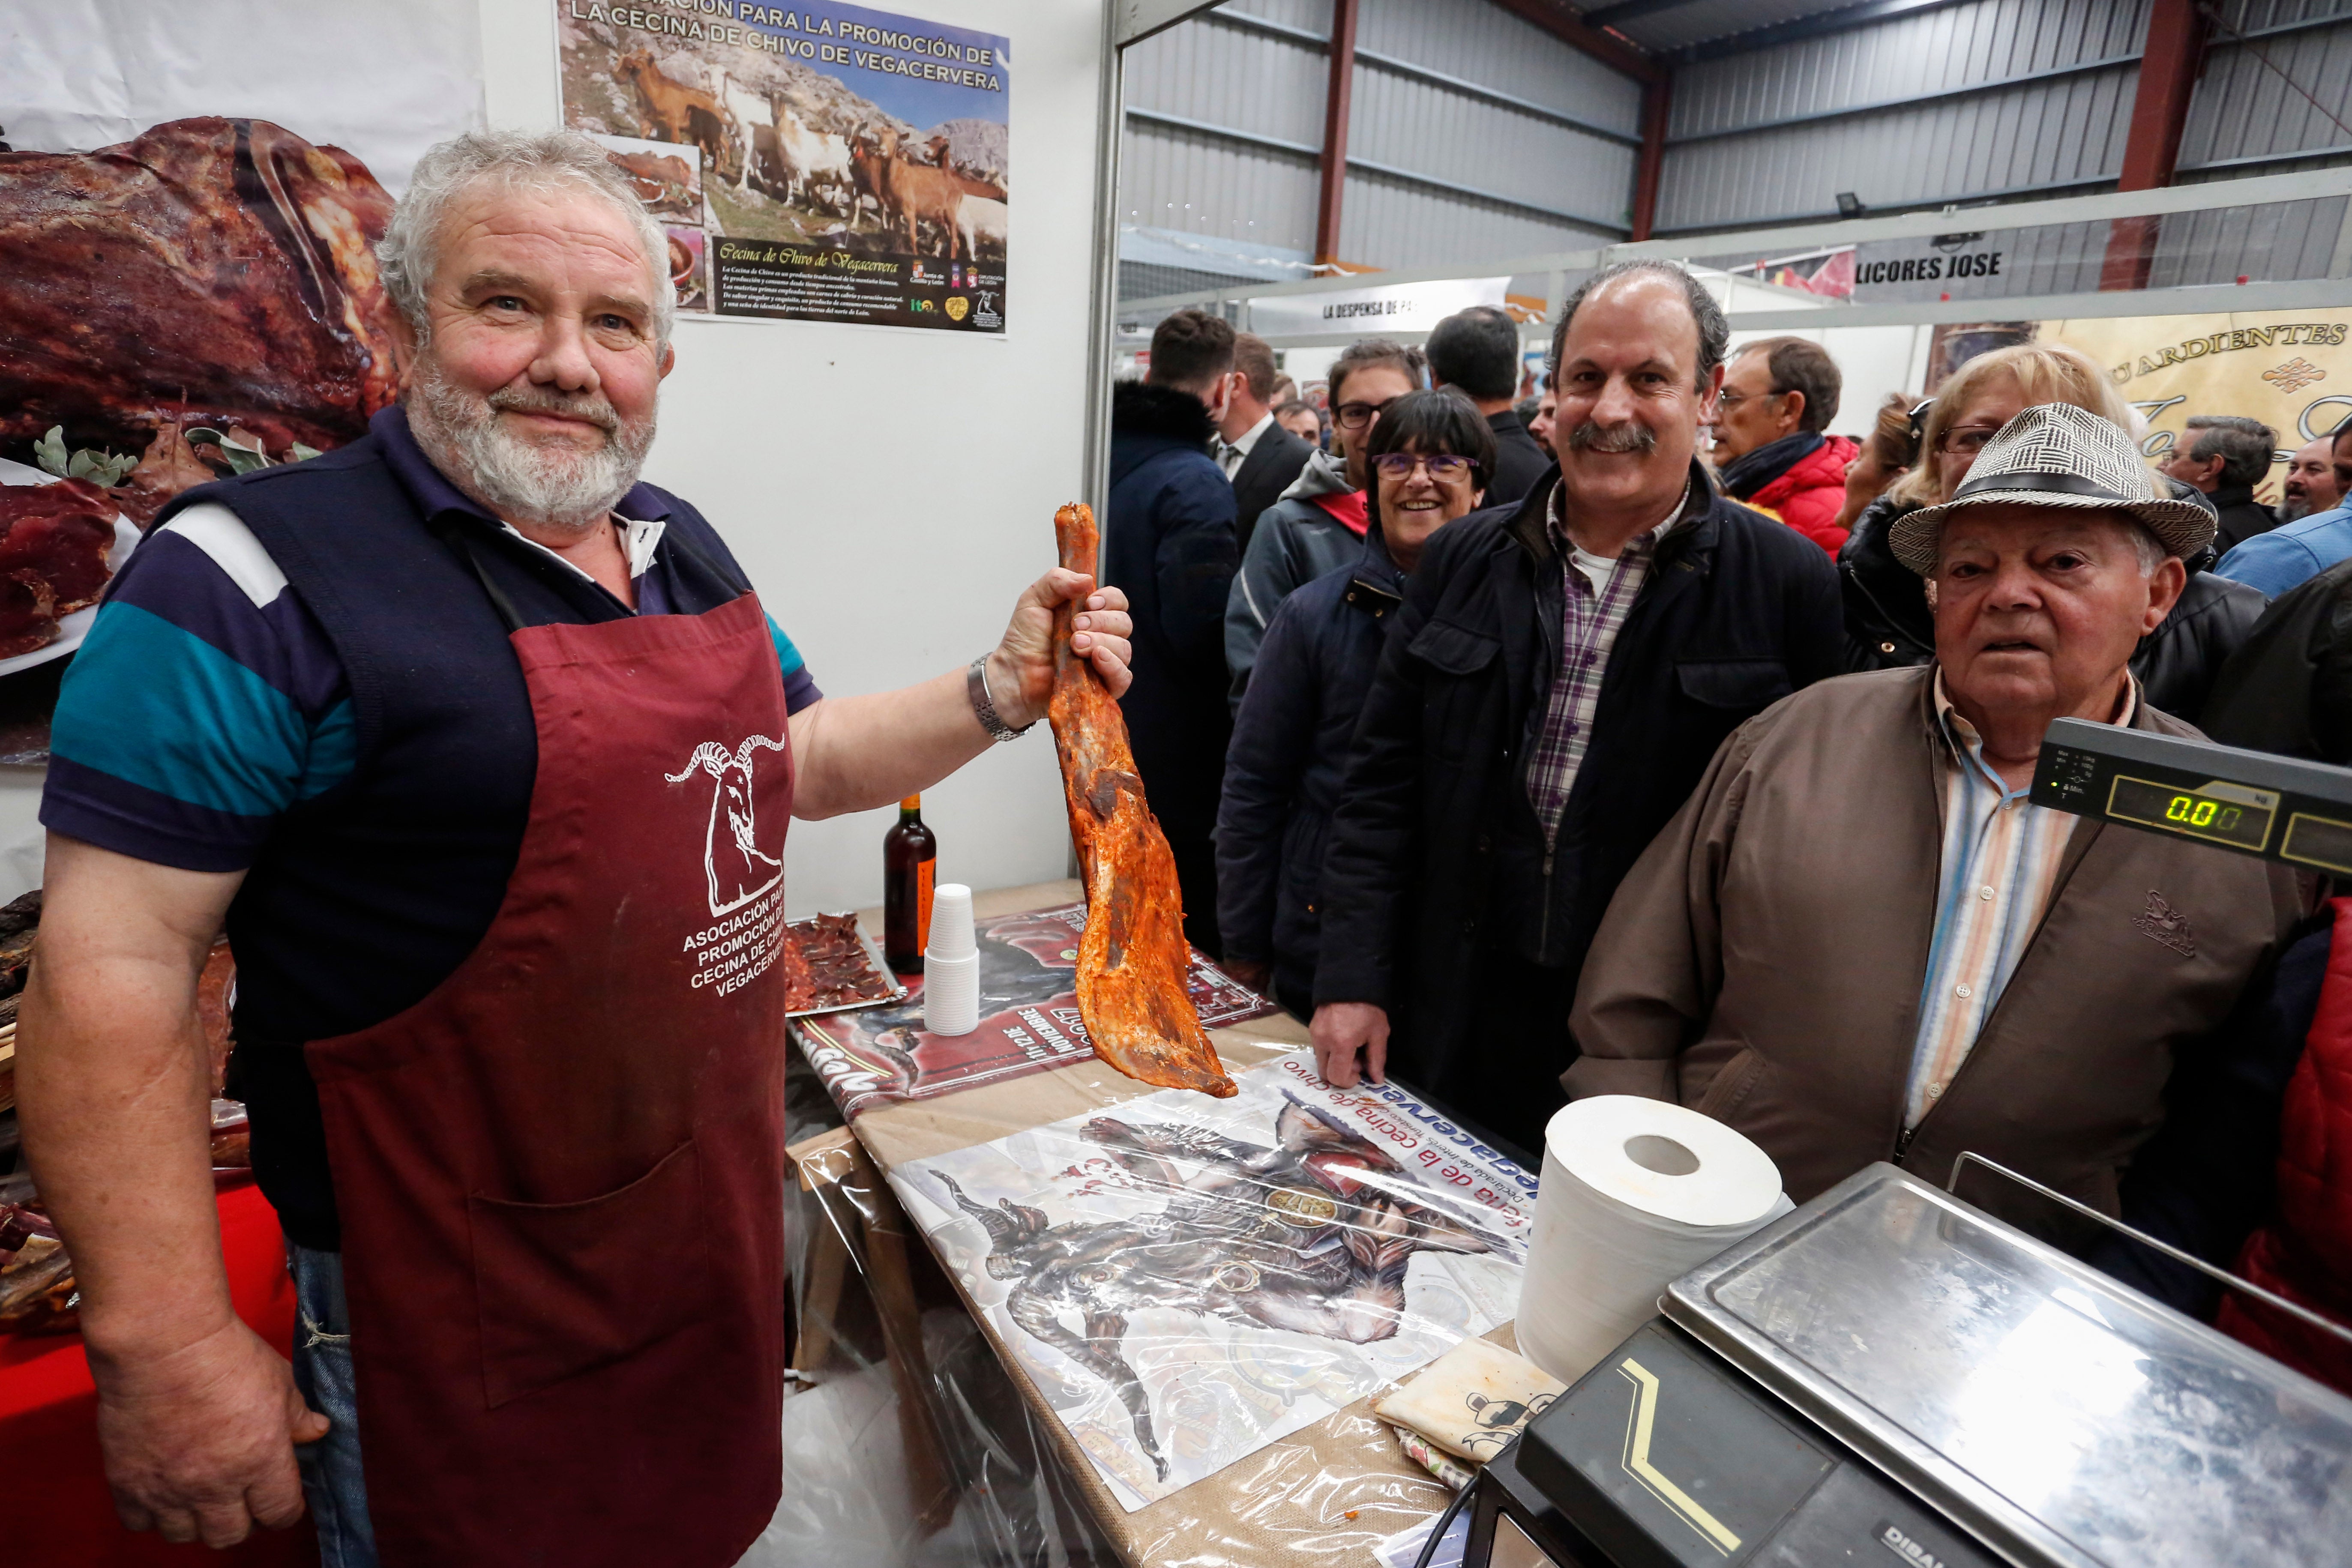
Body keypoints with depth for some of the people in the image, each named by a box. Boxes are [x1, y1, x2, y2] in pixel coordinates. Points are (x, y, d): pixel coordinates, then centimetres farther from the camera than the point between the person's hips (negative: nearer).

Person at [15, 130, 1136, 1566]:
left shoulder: (684, 547, 3)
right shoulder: (255, 579, -17)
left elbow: (803, 761, 11)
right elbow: (113, 960, -17)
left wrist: (1005, 691, -3)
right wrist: (168, 1341, -18)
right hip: (456, 1300, -6)